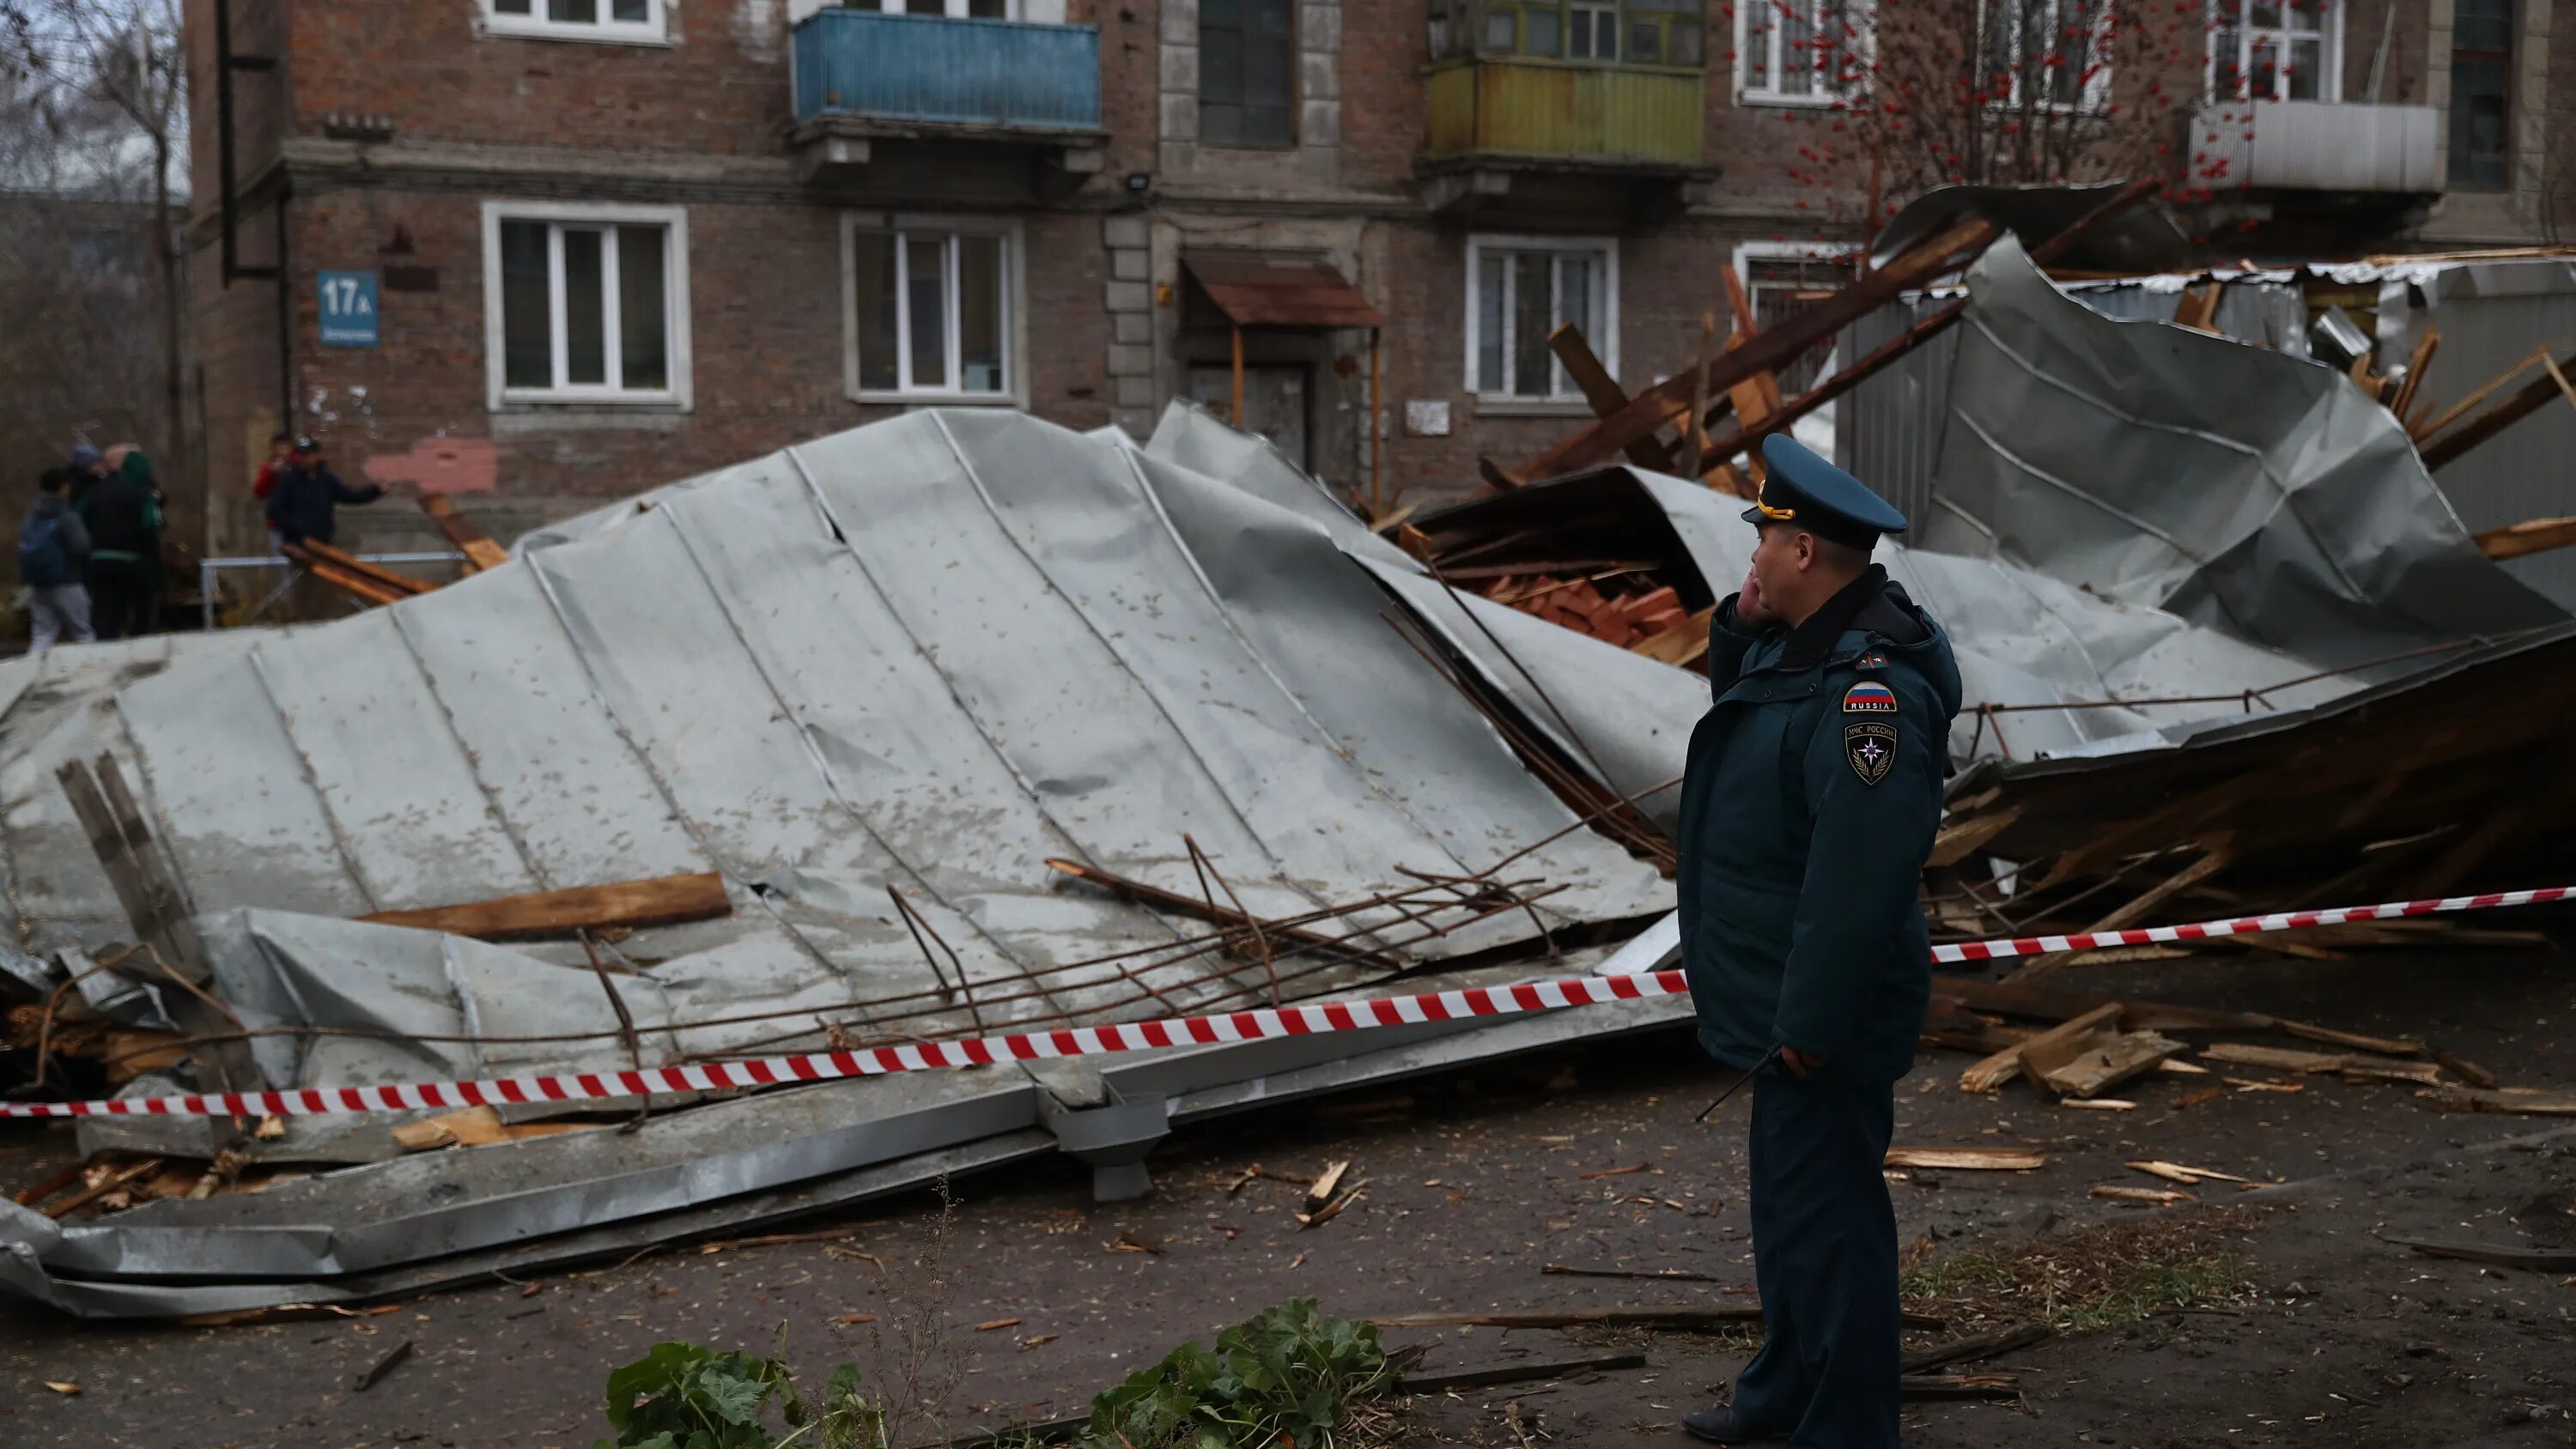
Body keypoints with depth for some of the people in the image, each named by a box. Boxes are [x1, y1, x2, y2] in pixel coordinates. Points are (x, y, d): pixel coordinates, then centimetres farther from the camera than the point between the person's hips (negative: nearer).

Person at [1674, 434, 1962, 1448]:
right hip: (1783, 997, 11)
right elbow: (1733, 692, 25)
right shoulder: (1802, 640, 5)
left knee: (1826, 1218, 0)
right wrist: (1741, 623, 4)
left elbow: (1859, 872, -29)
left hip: (1823, 1013, -11)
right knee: (1786, 1200, 22)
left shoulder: (1870, 682, -27)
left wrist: (1811, 1021, -25)